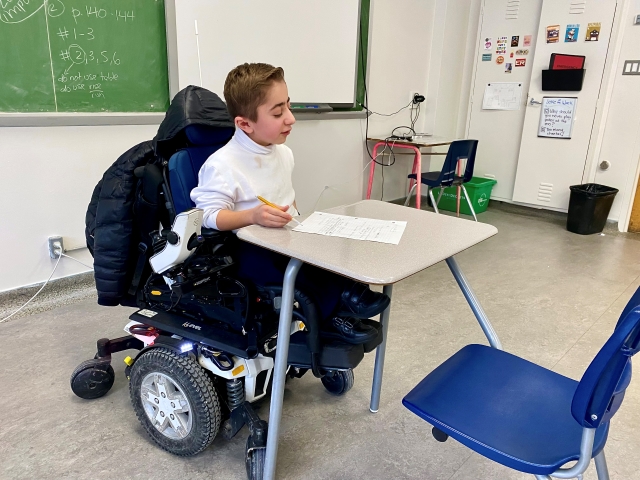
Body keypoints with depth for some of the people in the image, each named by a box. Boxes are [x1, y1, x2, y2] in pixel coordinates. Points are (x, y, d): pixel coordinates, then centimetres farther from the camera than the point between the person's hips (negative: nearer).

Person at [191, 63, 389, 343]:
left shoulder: (283, 153, 9)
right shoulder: (222, 164, -17)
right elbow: (209, 216, -21)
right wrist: (252, 216, -36)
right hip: (248, 250, -7)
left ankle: (334, 310, -7)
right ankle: (338, 303, -14)